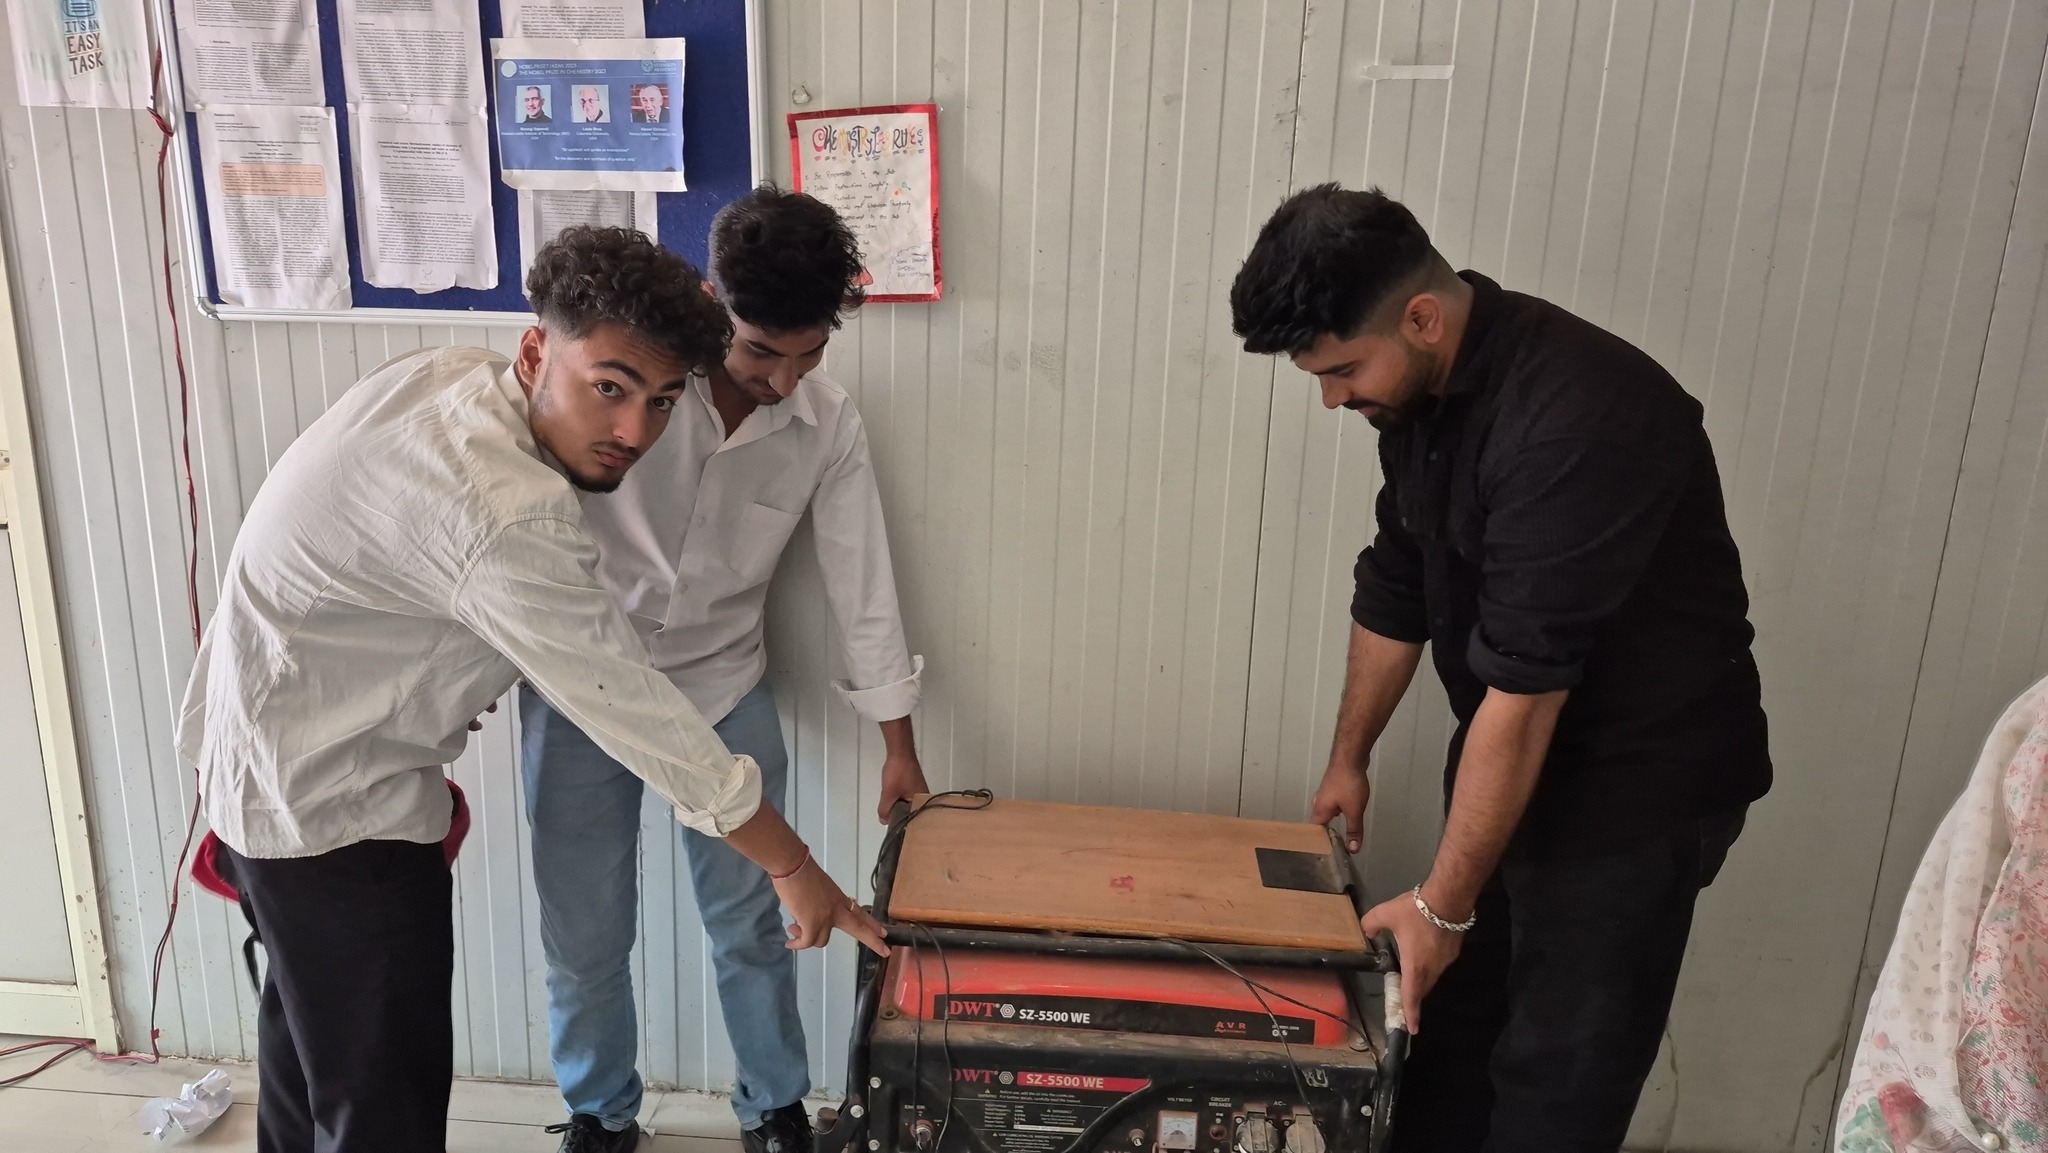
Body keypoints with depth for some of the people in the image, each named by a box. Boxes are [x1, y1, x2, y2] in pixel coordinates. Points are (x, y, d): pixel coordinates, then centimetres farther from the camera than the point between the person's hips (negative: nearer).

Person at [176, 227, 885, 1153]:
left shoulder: (440, 377, -6)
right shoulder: (505, 519, -33)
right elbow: (636, 715, -29)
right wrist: (792, 868, -20)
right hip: (331, 806, -10)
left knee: (311, 1025, 29)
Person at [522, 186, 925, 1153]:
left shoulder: (829, 424, -10)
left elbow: (861, 583, -3)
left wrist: (898, 745, 1)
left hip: (726, 695, 1)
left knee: (748, 926, 12)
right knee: (584, 935, 11)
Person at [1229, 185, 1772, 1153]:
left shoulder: (1575, 417, -29)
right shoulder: (1420, 388, -2)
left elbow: (1524, 685, -28)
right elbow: (1394, 589, 10)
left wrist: (1443, 904, -21)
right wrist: (1349, 758, 17)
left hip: (1641, 780, -8)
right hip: (1510, 753, 8)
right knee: (1448, 1013, 16)